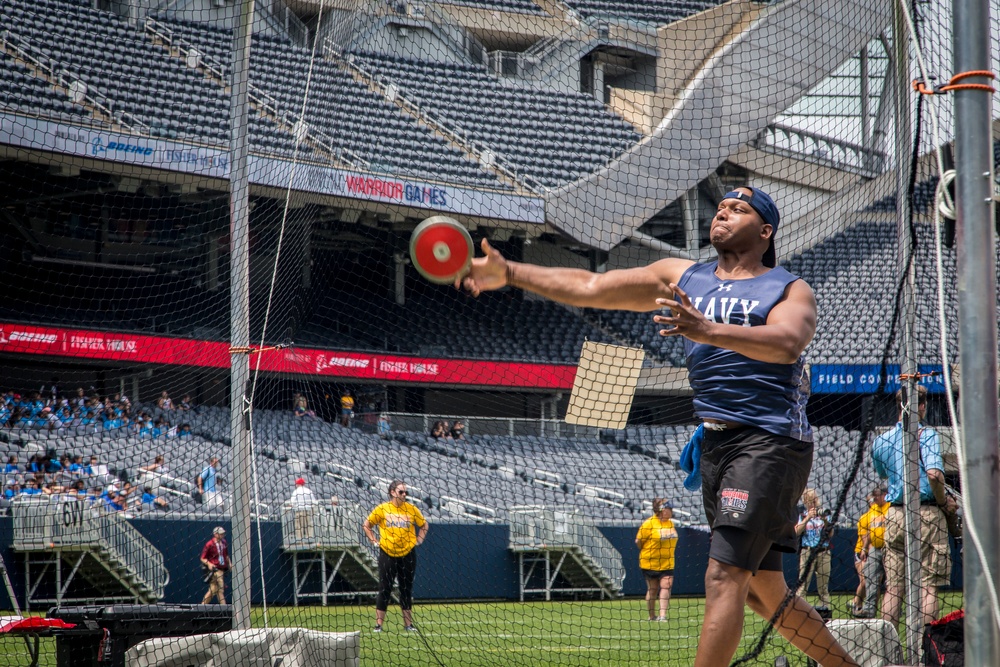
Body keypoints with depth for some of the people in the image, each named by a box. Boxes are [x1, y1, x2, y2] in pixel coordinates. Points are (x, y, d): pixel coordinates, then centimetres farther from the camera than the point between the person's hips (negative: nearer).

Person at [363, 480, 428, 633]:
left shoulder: (411, 509, 3)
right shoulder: (382, 509, -1)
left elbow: (423, 525, 18)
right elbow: (366, 525, 9)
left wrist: (418, 540, 7)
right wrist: (375, 541, 1)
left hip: (407, 554, 2)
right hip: (387, 555, -2)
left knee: (406, 590, 7)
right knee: (384, 590, -1)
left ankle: (408, 624, 15)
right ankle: (378, 625, 1)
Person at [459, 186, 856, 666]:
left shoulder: (790, 290, -2)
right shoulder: (682, 278, 15)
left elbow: (786, 343, -25)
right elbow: (591, 288, 9)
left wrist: (708, 330, -39)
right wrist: (509, 273, -2)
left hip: (769, 442, -7)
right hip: (714, 443, 7)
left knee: (723, 577, -17)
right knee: (763, 592, 13)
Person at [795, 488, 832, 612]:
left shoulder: (824, 514, 14)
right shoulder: (802, 516, 11)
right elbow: (797, 532, -5)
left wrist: (825, 520, -10)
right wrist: (808, 518, -11)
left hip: (823, 551, 2)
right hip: (807, 551, -2)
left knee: (823, 580, 1)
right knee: (803, 579, -10)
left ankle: (825, 605, 2)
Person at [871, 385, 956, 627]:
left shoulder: (881, 441, 11)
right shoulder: (926, 434, -7)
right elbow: (934, 473, -20)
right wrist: (944, 502, -6)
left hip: (894, 514, 5)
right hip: (927, 513, -5)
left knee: (893, 585, 7)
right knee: (928, 584, -3)